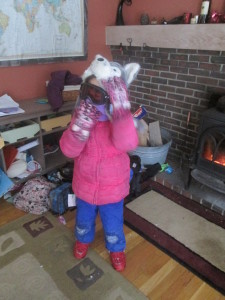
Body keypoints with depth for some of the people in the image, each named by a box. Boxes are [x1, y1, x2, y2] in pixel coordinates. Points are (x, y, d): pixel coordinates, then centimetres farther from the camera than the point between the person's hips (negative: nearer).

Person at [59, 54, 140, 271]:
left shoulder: (120, 118, -20)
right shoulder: (82, 114, -14)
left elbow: (127, 144, -40)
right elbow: (68, 150, -20)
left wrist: (121, 109, -46)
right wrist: (80, 126, -36)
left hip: (112, 187, -2)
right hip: (85, 185, 3)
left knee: (113, 226, 20)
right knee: (83, 220, 29)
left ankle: (116, 249, 52)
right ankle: (83, 239, 61)